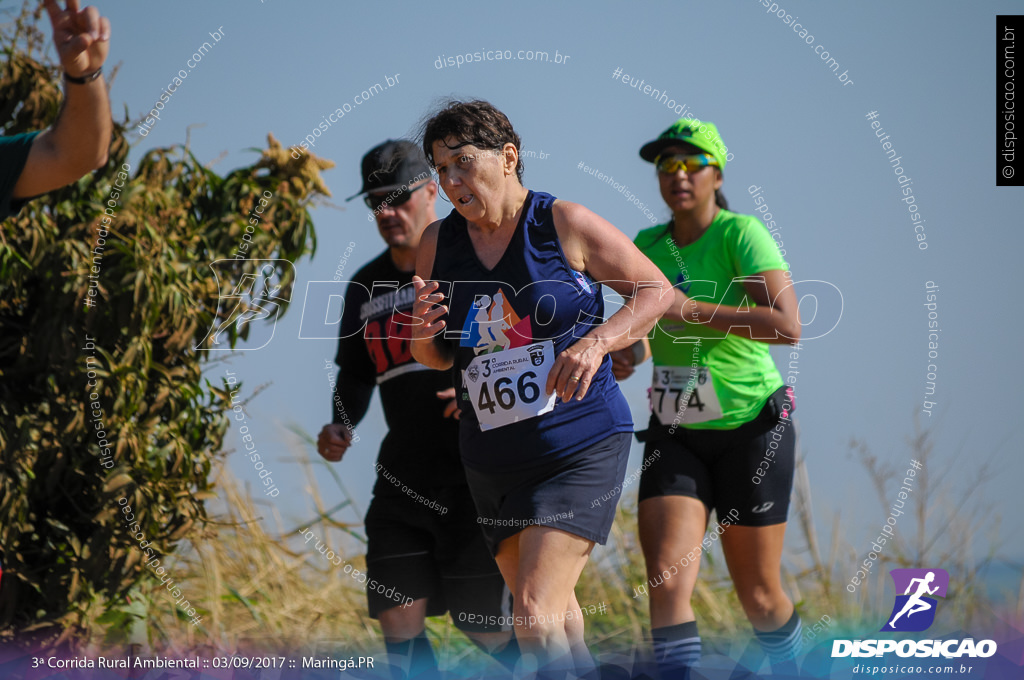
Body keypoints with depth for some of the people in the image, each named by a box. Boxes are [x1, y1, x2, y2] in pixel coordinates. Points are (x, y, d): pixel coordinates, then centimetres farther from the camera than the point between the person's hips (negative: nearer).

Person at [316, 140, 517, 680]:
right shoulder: (367, 286, 13)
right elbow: (356, 373, 23)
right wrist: (341, 426, 4)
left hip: (475, 477, -6)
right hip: (403, 474, 6)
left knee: (485, 625, -5)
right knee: (398, 620, -1)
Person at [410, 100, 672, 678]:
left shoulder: (565, 224, -8)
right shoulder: (438, 244, 5)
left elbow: (656, 291, 0)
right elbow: (440, 360, 15)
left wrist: (597, 341, -16)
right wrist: (423, 335, -9)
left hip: (582, 448, -5)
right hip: (494, 464, 6)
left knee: (537, 614, -19)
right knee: (552, 613, 15)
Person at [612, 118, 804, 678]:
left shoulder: (740, 234, -12)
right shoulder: (646, 245, 6)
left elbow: (788, 326, -24)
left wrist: (691, 309, -27)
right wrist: (620, 349, 1)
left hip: (750, 427, -4)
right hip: (674, 435, 4)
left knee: (759, 597, 6)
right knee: (667, 581, -17)